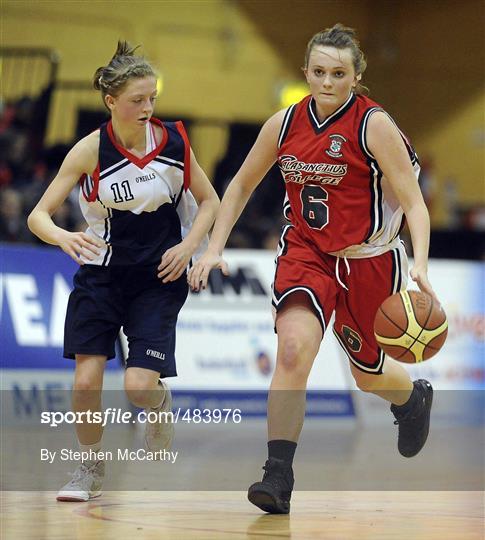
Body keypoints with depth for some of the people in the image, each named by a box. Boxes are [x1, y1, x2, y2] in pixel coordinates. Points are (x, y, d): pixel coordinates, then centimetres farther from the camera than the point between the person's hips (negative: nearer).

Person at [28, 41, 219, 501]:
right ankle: (91, 468, 15)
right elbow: (38, 216, -12)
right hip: (101, 272, 0)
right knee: (86, 381, -10)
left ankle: (161, 407, 25)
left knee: (139, 386, -13)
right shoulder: (90, 150, -12)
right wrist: (64, 238, -33)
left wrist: (189, 245, -10)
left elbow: (208, 201, 7)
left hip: (159, 276, 0)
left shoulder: (173, 141, -8)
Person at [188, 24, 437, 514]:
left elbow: (414, 203, -16)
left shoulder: (374, 125, -15)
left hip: (368, 260, -2)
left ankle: (414, 397, 53)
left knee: (368, 373, 15)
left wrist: (420, 266, -32)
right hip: (305, 252, 2)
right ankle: (278, 475, -24)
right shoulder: (285, 123, -4)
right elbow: (241, 185, 10)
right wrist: (214, 249, 3)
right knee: (293, 347, -25)